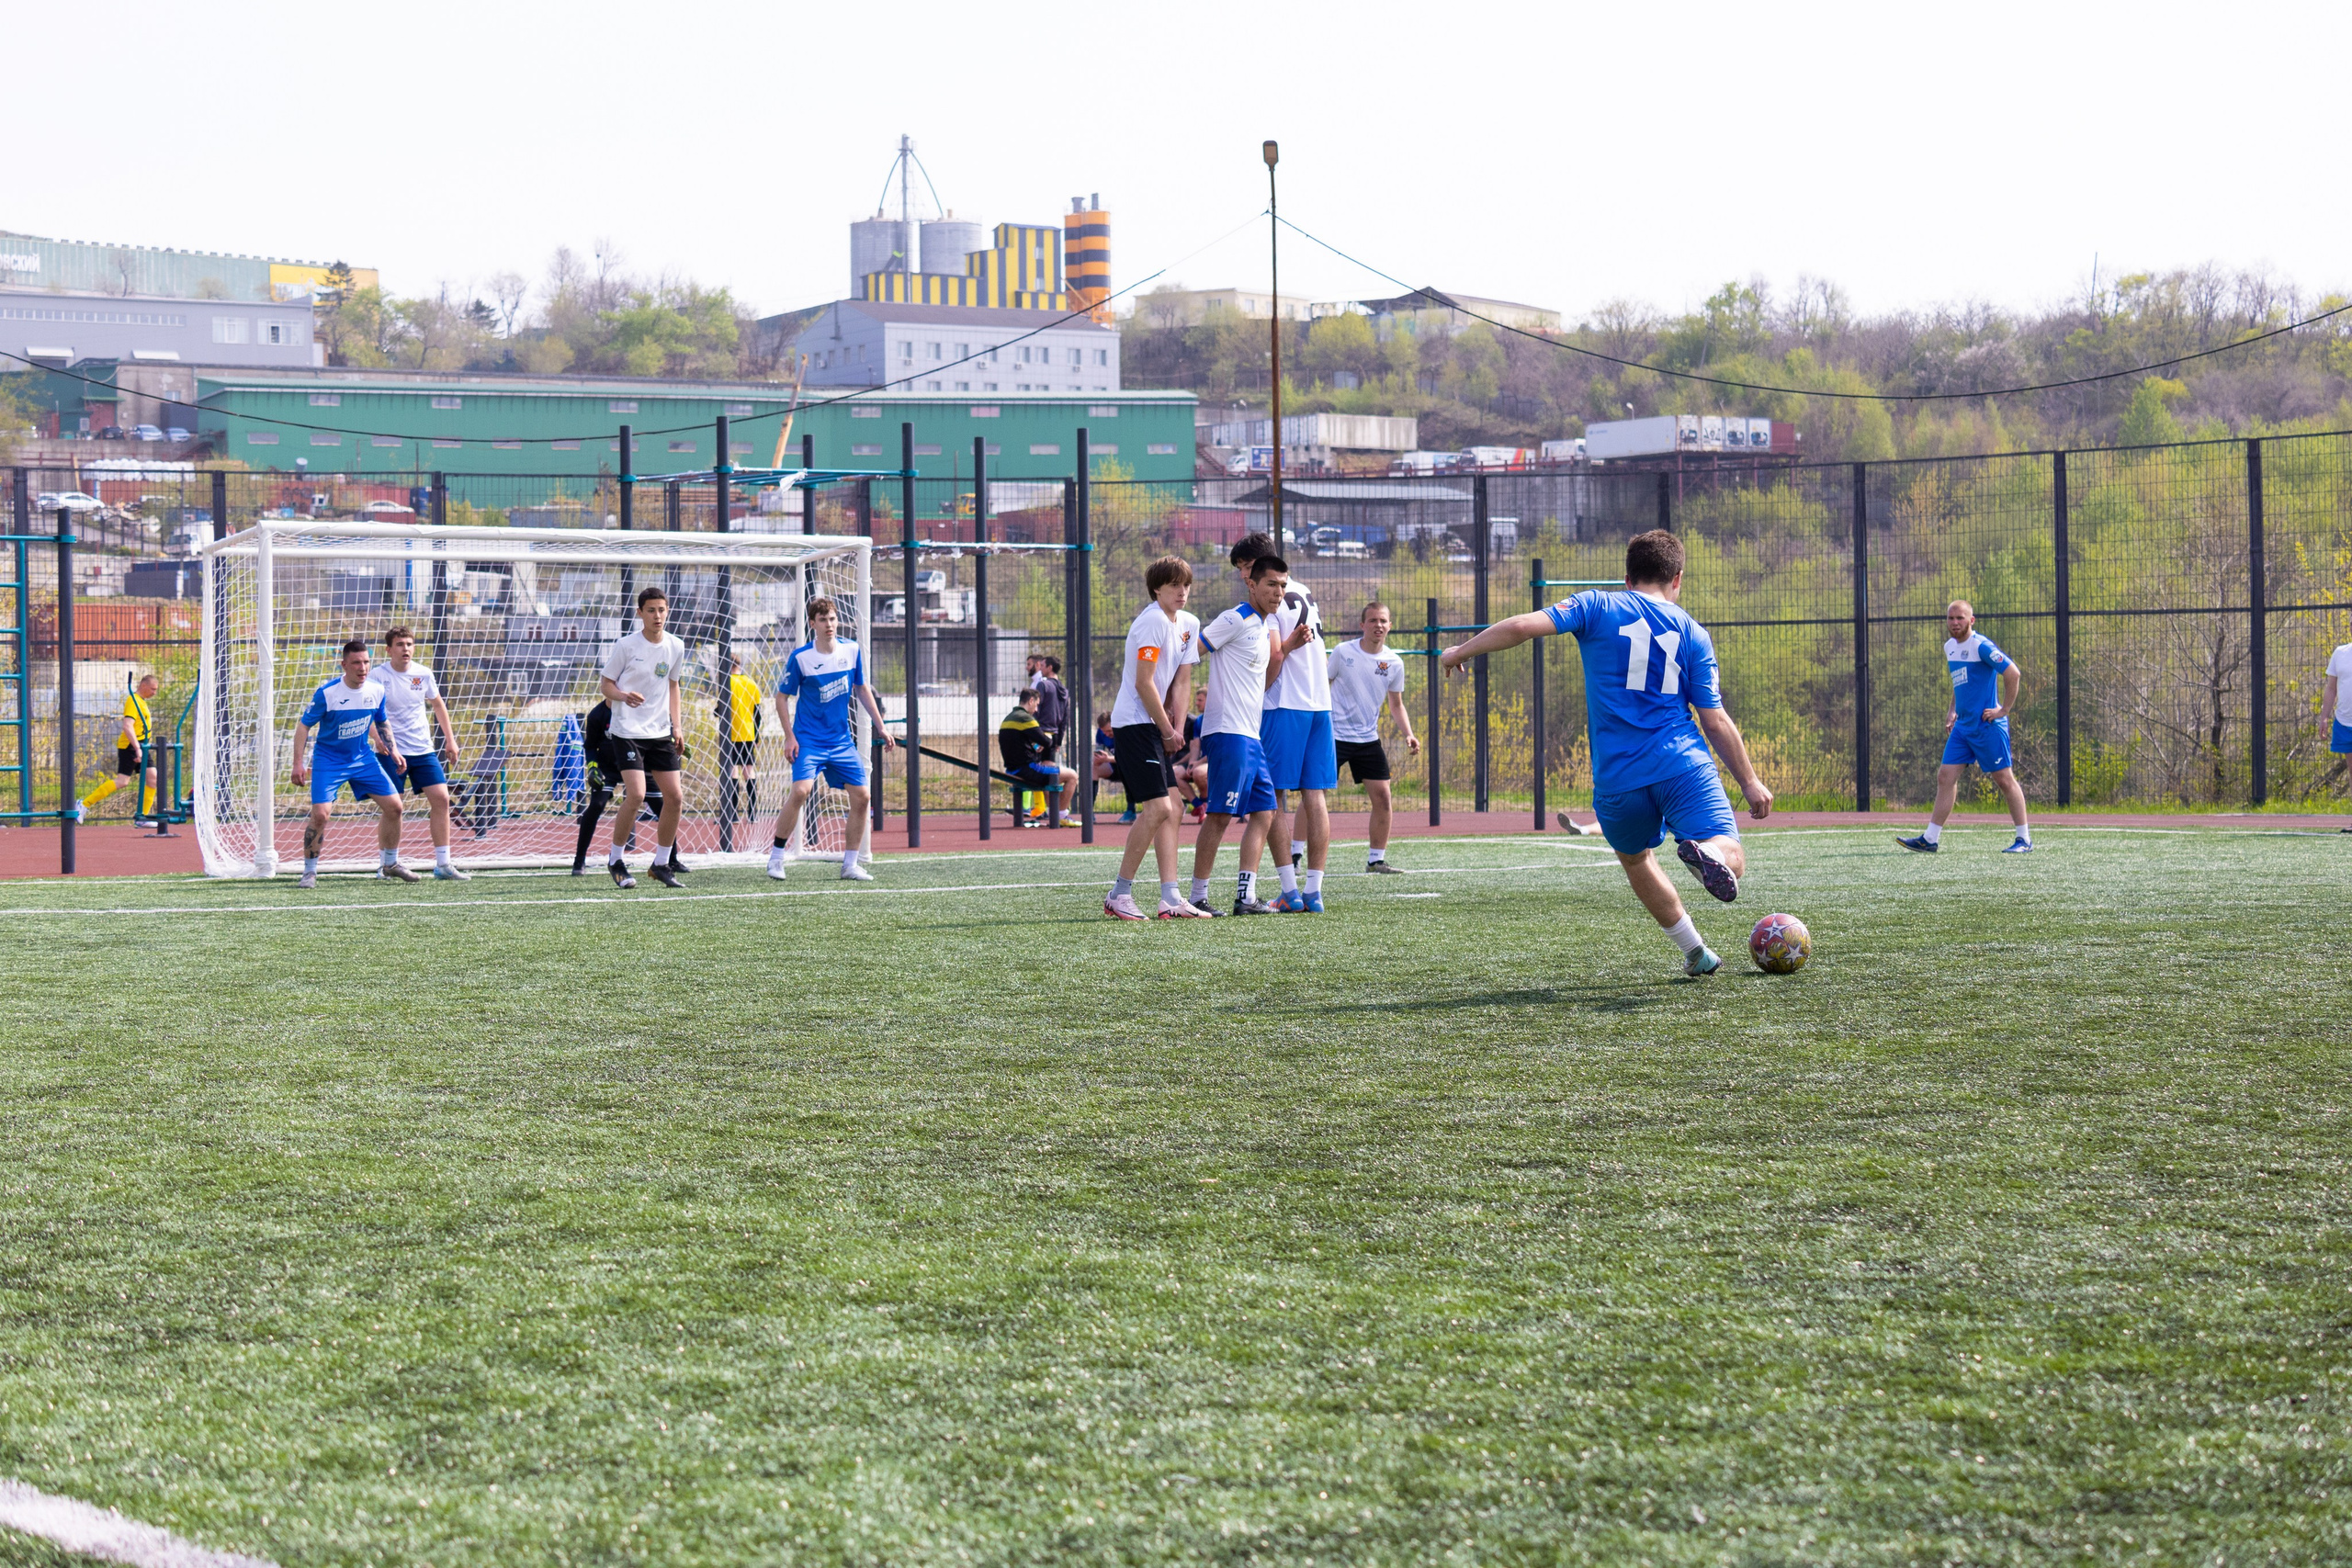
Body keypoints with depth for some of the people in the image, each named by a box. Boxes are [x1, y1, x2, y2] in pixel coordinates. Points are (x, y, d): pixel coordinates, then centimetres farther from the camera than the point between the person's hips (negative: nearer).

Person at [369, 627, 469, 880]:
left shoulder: (423, 674, 4)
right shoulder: (377, 676, -8)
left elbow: (437, 704, 19)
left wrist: (450, 740, 17)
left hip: (423, 749, 4)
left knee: (441, 799, -5)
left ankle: (443, 865, 0)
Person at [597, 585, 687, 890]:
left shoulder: (675, 647, 6)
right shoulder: (626, 646, -8)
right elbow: (605, 684, -2)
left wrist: (675, 724, 12)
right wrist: (623, 696, -24)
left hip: (660, 733, 5)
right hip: (627, 731, -5)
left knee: (674, 796, 0)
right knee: (636, 794, -19)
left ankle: (661, 864, 15)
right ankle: (615, 860, 0)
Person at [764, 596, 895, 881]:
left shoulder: (852, 651, 1)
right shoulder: (799, 657, -11)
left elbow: (862, 689, 15)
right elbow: (782, 697, -3)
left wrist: (880, 727, 13)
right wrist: (789, 737, -11)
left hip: (842, 739, 5)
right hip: (808, 739, -5)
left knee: (861, 796, -2)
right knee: (801, 791, -24)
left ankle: (850, 865, 10)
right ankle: (776, 858, -11)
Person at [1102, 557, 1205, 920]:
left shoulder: (1189, 624, 12)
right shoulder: (1152, 621, -16)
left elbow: (1182, 680, 11)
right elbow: (1144, 684, -17)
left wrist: (1176, 729, 0)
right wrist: (1168, 731, -9)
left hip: (1155, 725, 9)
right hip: (1133, 723, -9)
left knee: (1170, 808, 5)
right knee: (1158, 807, -14)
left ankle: (1171, 898, 6)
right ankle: (1119, 895, -7)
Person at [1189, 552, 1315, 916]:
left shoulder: (1265, 626, 19)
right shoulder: (1236, 620, -9)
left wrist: (1285, 649, 11)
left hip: (1251, 735, 10)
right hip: (1229, 733, -10)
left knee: (1263, 813, 6)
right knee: (1220, 815, -9)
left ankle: (1246, 896, 5)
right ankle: (1198, 897, -5)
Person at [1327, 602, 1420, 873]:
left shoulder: (1394, 662, 3)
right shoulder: (1343, 652, -6)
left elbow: (1396, 704, 13)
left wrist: (1408, 734, -1)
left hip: (1368, 739, 4)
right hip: (1334, 735, -4)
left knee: (1383, 799, -1)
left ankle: (1376, 860, 11)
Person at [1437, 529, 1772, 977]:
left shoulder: (1599, 607, 5)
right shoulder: (1693, 634, 9)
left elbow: (1522, 626, -7)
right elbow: (1716, 722, 6)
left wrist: (1460, 652, 7)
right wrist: (1750, 782, 14)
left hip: (1617, 778, 1)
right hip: (1683, 766, -1)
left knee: (1635, 859, 26)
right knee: (1732, 860, -4)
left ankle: (1694, 951, 22)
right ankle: (1706, 853, -39)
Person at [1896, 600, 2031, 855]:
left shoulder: (1981, 646, -14)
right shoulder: (1949, 647, 13)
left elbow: (2013, 674, -18)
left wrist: (2004, 709, -16)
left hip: (1987, 725, -8)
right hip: (1962, 726, 8)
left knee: (2004, 779, -2)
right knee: (1945, 777, 3)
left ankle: (2025, 840, 6)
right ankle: (1930, 839, 5)